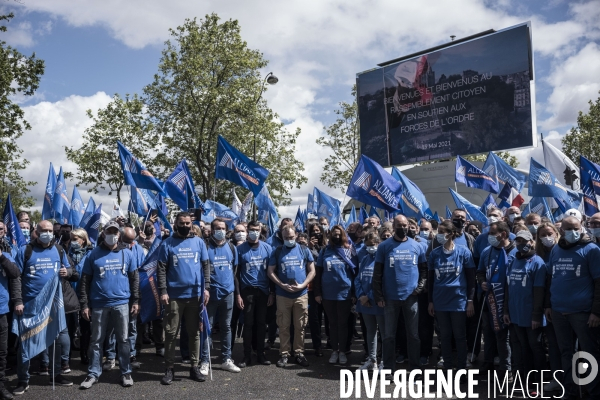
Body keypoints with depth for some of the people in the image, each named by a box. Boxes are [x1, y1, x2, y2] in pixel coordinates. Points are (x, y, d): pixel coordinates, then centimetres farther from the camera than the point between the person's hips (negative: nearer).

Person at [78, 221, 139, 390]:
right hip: (99, 305, 0)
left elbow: (134, 278, 7)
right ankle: (93, 373, 20)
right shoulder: (93, 254, 1)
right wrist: (84, 304, -3)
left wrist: (135, 301, 2)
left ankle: (126, 373, 18)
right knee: (96, 340, 9)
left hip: (122, 303, 1)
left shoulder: (127, 254, 4)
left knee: (123, 339, 8)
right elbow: (85, 281, 2)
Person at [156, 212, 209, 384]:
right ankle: (169, 369, 16)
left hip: (195, 295, 2)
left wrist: (206, 288, -2)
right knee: (171, 333, 5)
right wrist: (163, 291, -11)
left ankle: (194, 367, 21)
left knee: (194, 332, 10)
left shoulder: (199, 242, 6)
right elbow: (161, 269, -3)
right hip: (174, 296, -2)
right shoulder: (167, 244, 0)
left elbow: (206, 266, 7)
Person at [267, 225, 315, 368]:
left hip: (301, 295, 1)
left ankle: (299, 353, 19)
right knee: (283, 326, 6)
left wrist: (302, 285, -10)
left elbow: (312, 271, 5)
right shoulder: (277, 252, 3)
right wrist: (282, 285, -12)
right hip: (282, 295, 0)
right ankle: (284, 354, 16)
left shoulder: (304, 250, 4)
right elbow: (271, 272, 2)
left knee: (300, 326, 7)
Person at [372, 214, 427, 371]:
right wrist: (378, 295, -7)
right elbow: (377, 273, -2)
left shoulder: (416, 246, 5)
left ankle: (415, 366, 23)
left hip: (411, 297, 1)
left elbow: (424, 269, 10)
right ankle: (388, 367, 18)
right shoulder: (384, 246, -1)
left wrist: (420, 286, -6)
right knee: (389, 334, 8)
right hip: (390, 297, -1)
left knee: (413, 334, 10)